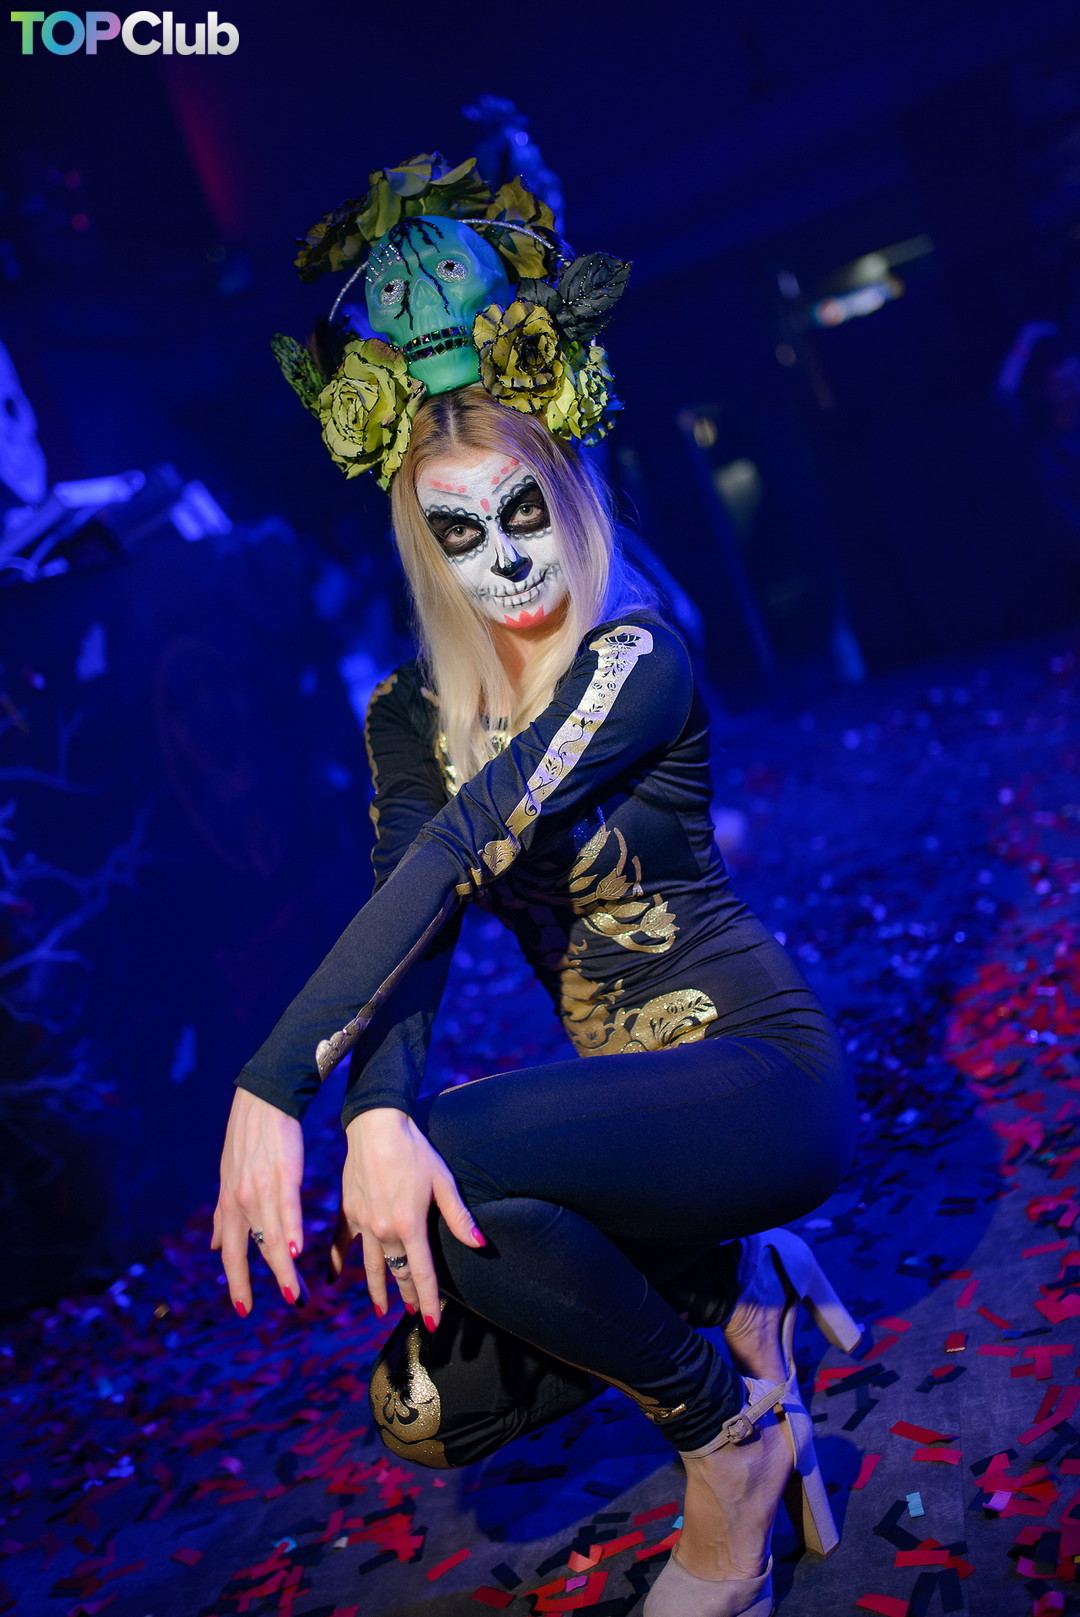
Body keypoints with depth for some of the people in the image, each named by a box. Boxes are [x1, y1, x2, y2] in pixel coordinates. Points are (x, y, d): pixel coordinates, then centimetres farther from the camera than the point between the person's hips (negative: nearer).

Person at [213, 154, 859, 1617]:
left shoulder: (638, 658, -16)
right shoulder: (410, 718, 2)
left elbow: (458, 859, -29)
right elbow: (412, 917, -13)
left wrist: (274, 1082, -35)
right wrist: (376, 1115, -33)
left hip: (765, 1074, -6)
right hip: (621, 1107, 6)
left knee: (443, 1170, -31)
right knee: (428, 1411, -6)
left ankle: (732, 1436, -5)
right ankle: (736, 1292, 14)